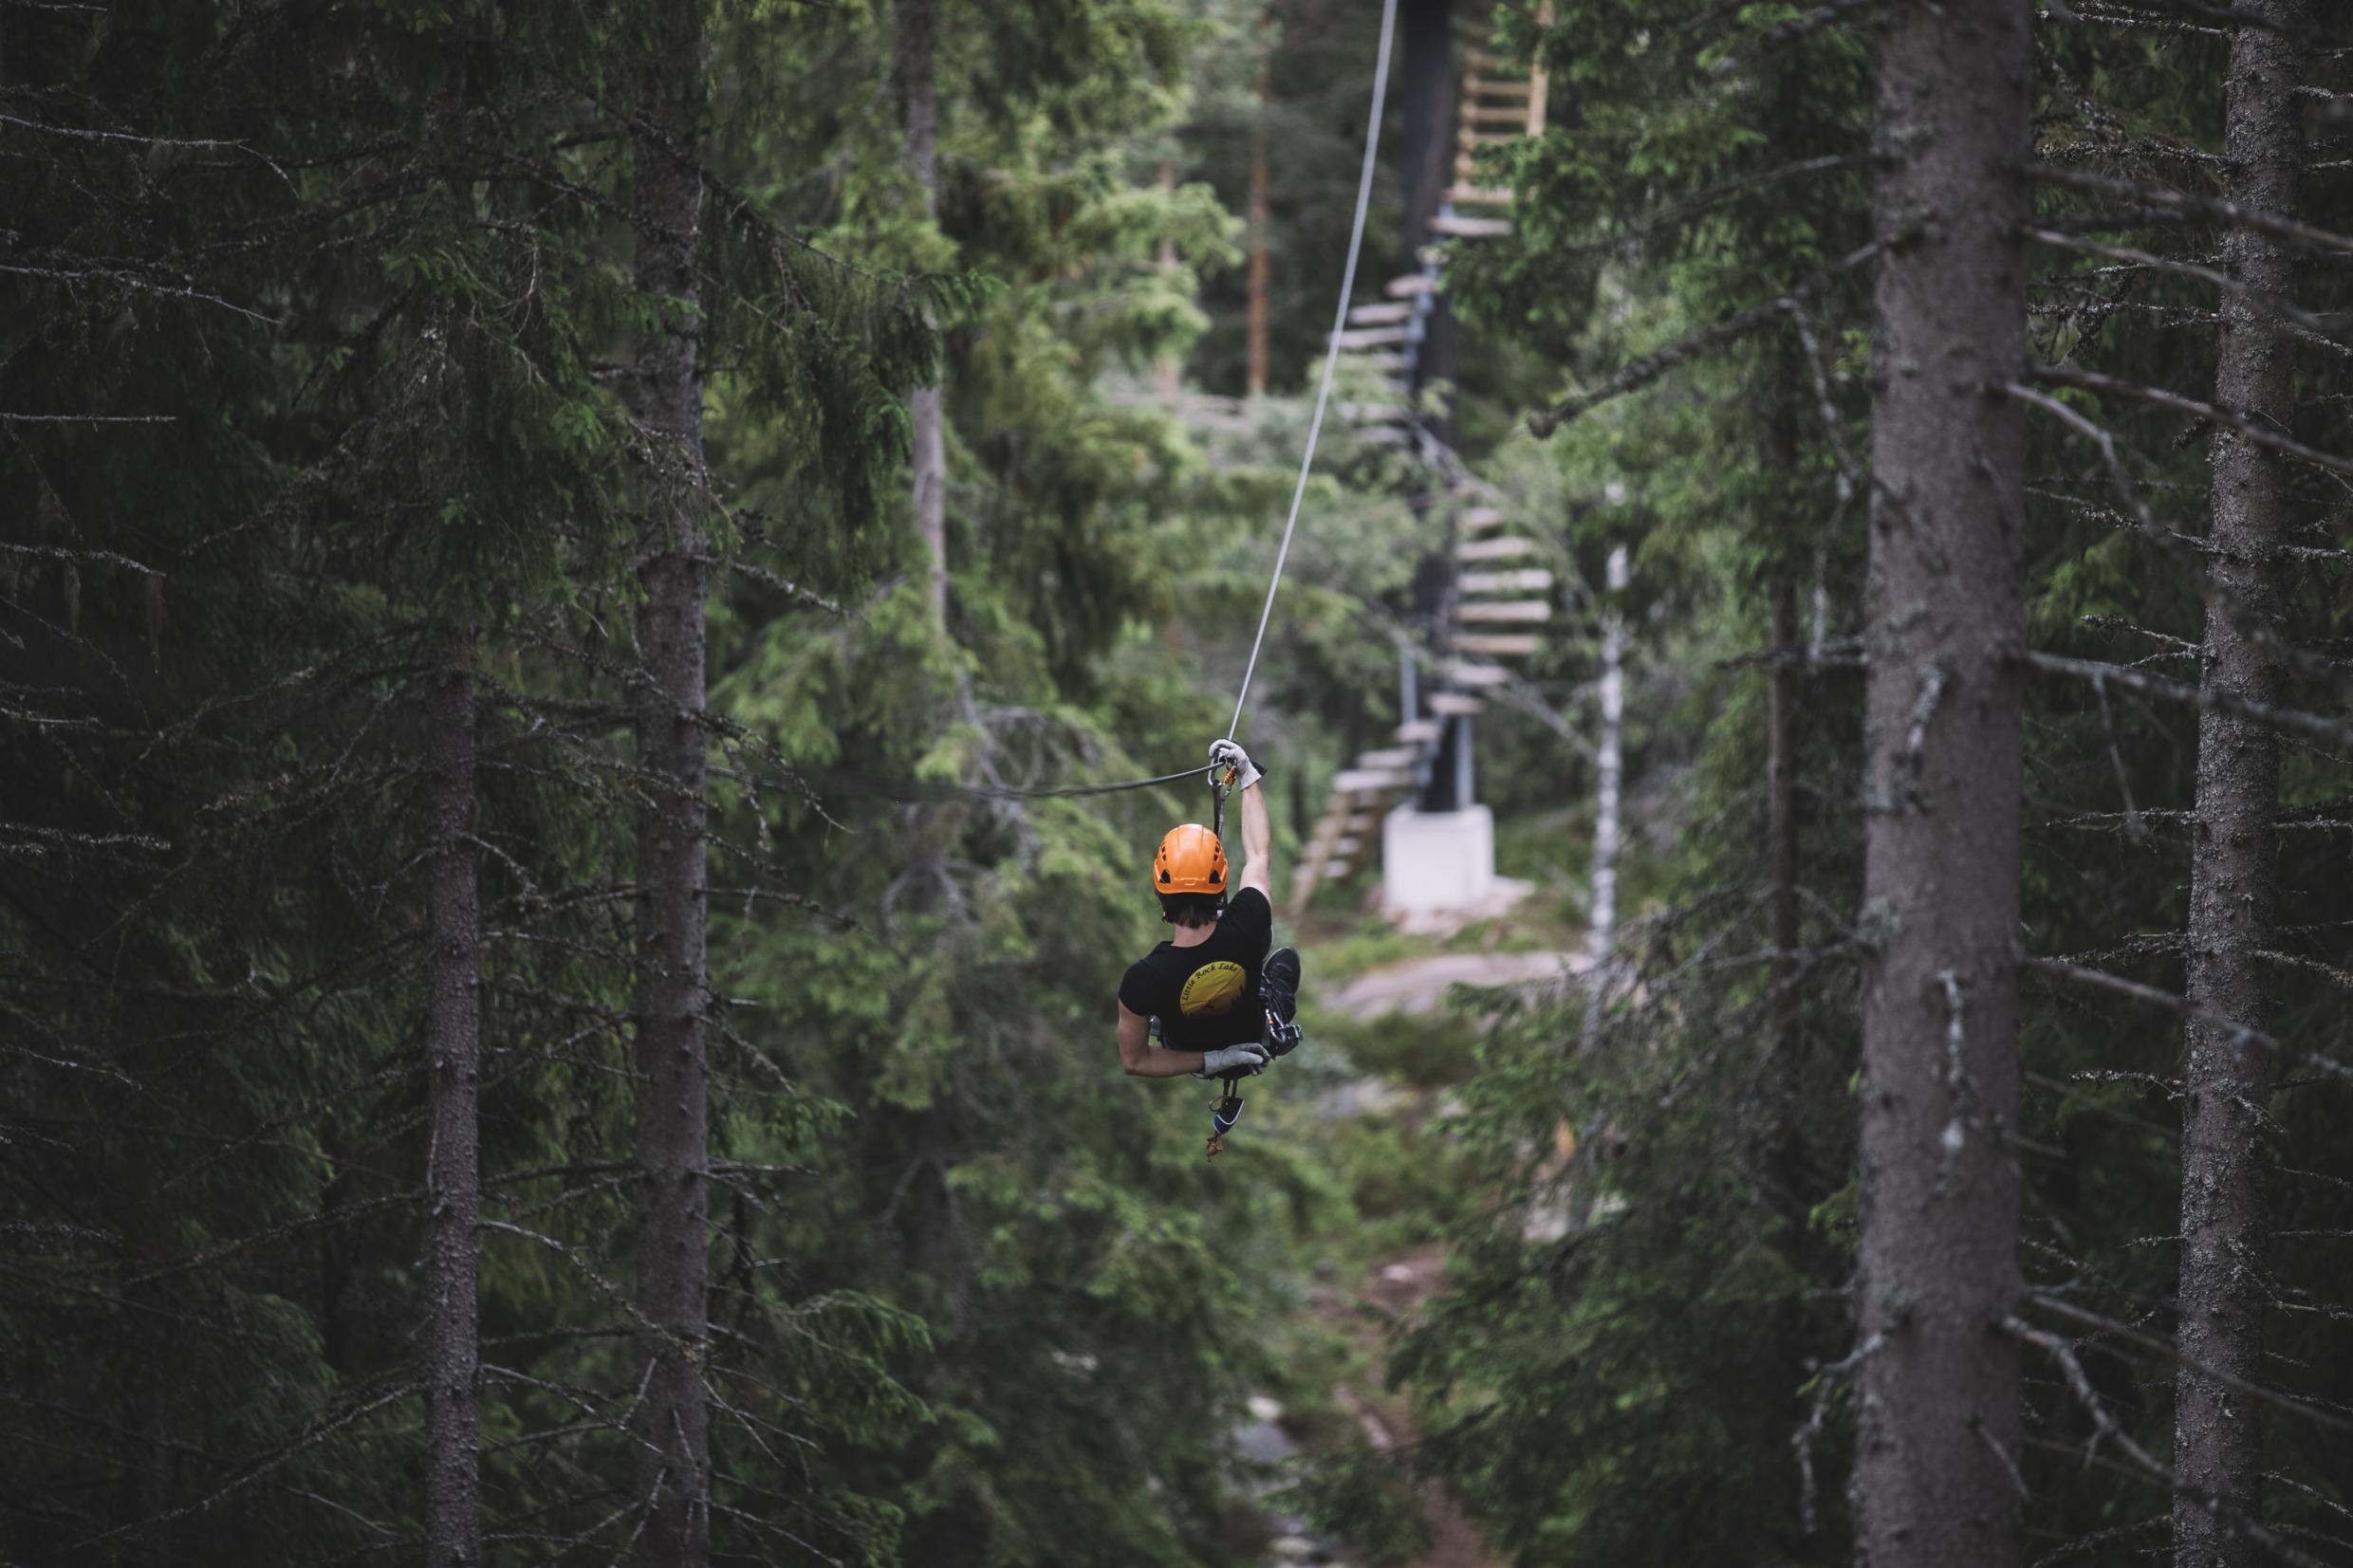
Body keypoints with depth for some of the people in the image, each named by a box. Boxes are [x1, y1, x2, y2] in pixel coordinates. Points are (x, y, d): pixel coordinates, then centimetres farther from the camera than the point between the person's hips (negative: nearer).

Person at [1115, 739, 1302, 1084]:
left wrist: (1210, 1061, -22)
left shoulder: (1144, 978, -40)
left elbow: (1133, 1062, -28)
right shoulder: (1246, 929, -37)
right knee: (1285, 959, 29)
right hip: (1256, 1044, 1)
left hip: (1193, 1060, -1)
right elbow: (1259, 853, -16)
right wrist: (1248, 776, -4)